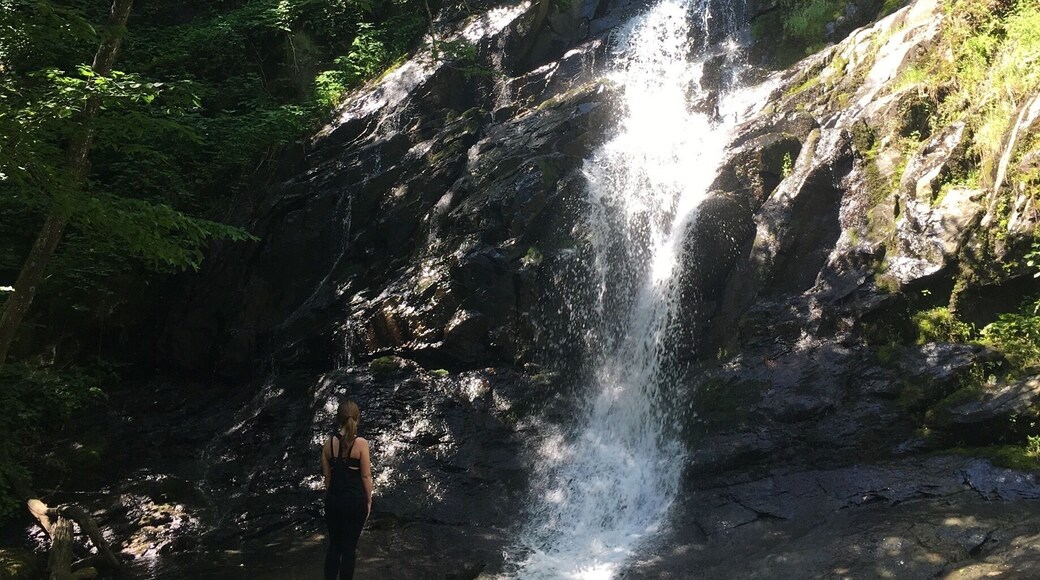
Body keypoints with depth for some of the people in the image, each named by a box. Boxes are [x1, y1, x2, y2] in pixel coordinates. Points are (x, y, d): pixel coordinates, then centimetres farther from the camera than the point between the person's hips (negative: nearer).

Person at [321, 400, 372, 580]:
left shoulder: (329, 442, -2)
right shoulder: (361, 443, -14)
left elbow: (327, 475, 6)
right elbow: (366, 476, -10)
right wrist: (369, 501, 2)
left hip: (333, 499, 4)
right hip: (355, 500, -4)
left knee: (334, 545, 15)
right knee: (349, 547, 7)